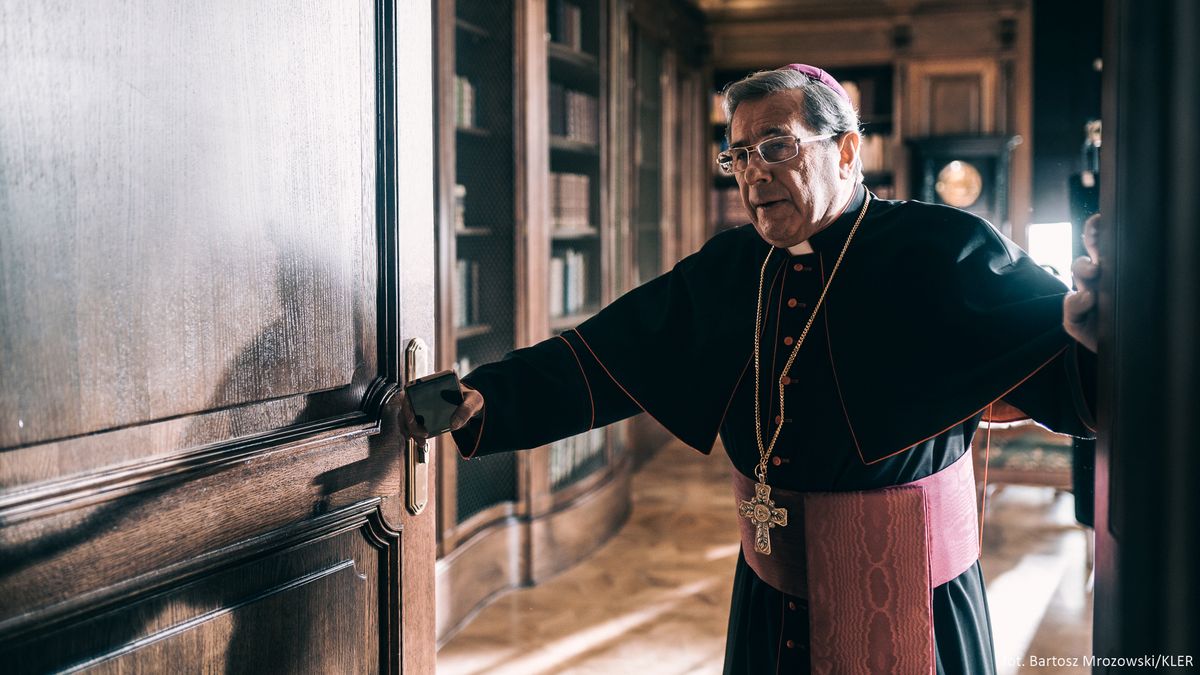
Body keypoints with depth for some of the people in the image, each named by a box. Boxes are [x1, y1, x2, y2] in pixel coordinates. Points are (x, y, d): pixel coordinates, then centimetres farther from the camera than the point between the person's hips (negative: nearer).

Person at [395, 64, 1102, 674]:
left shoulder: (941, 250, -13)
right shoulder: (726, 269, 2)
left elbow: (1056, 357, -22)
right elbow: (602, 359, 1)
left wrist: (1091, 335, -46)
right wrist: (483, 399, -10)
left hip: (902, 593, -4)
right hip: (774, 588, 5)